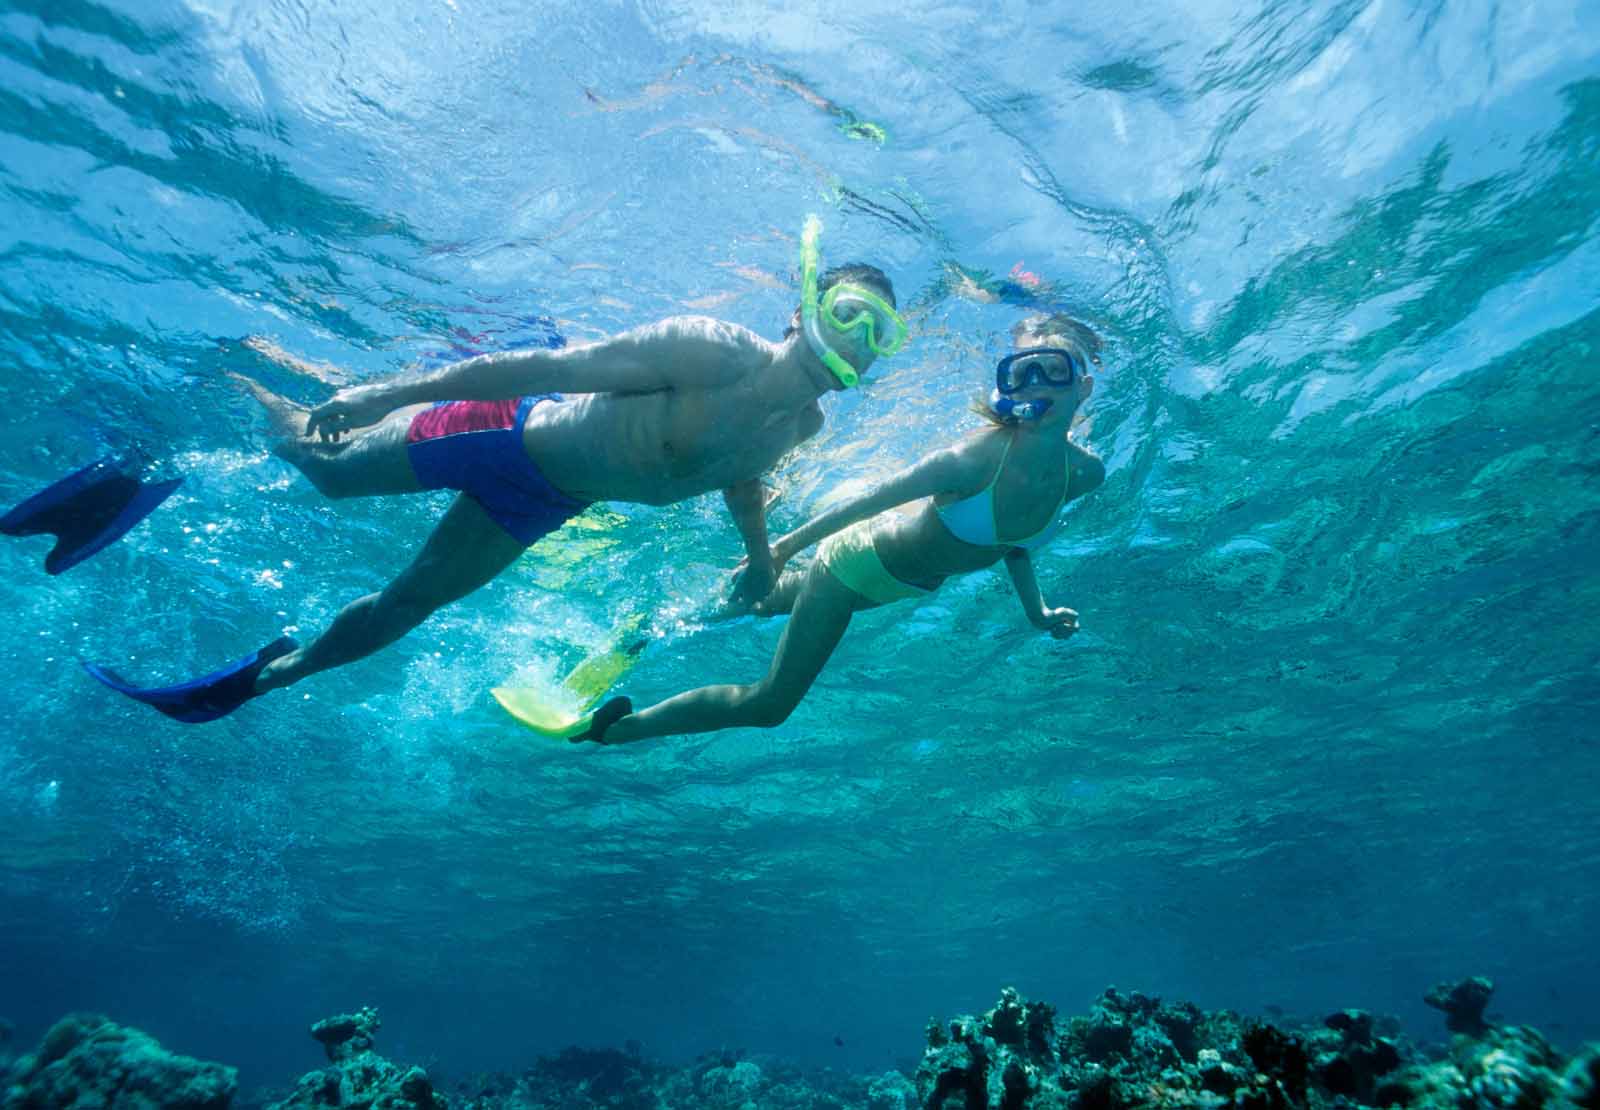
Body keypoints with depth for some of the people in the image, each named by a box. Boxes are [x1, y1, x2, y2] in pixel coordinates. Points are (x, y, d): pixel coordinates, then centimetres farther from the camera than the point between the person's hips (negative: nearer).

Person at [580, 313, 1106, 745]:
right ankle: (607, 727, 14)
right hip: (858, 562, -6)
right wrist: (780, 548, -18)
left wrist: (1036, 611, 7)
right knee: (768, 704, 0)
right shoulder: (979, 456, -35)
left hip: (910, 583, 7)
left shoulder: (1084, 473, -14)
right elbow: (872, 499, -26)